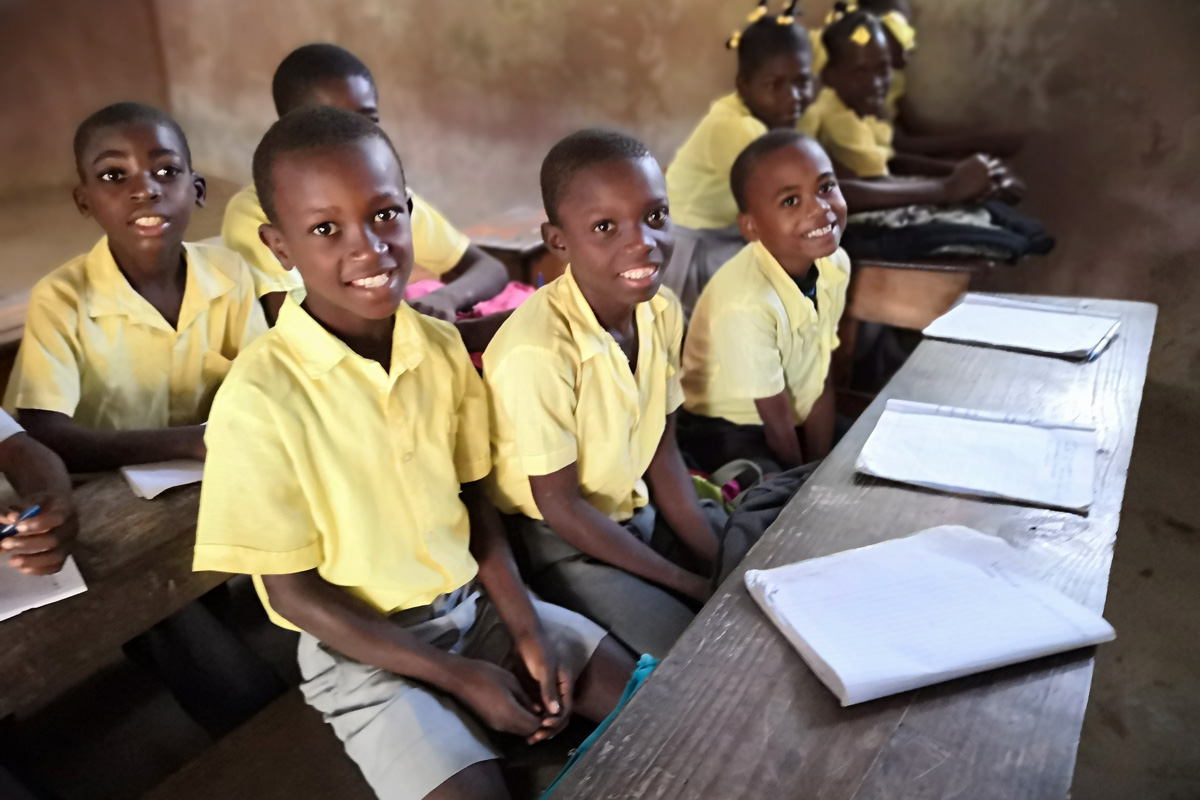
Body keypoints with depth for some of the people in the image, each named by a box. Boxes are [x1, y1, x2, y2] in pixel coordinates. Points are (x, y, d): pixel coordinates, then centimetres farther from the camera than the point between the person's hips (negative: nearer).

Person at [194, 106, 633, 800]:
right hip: (362, 646, -4)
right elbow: (292, 592, -15)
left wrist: (526, 631, -7)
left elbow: (473, 497, 4)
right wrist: (460, 677, -16)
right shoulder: (261, 398, -22)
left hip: (474, 601, 5)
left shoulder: (442, 347, -6)